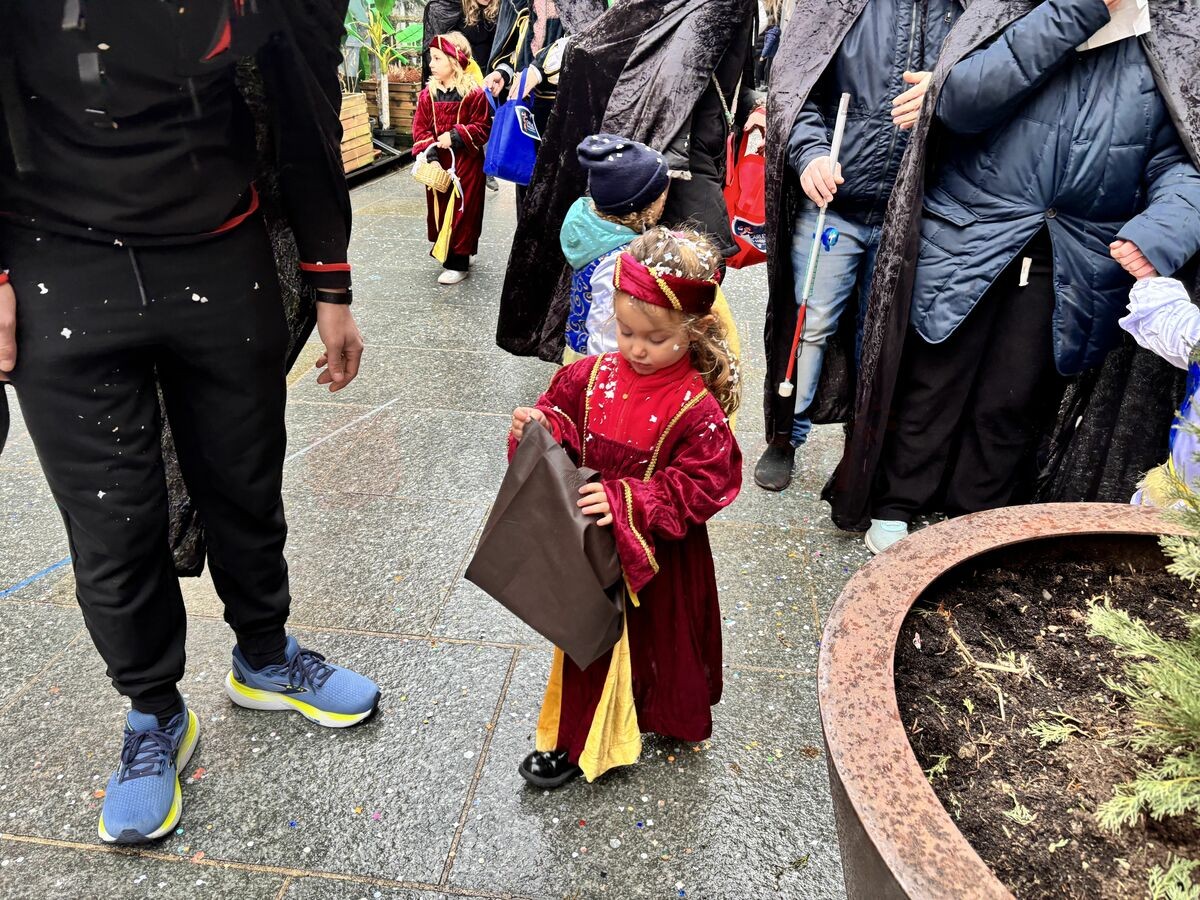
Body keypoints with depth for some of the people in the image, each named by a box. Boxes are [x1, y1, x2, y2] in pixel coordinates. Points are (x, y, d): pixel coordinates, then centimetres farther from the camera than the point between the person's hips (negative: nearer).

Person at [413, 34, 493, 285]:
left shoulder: (474, 94, -9)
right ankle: (445, 252, 26)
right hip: (437, 164, 5)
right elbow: (420, 128, 3)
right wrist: (429, 152, -13)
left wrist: (456, 136, -19)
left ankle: (459, 262, 7)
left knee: (462, 210, 0)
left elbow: (482, 128, -8)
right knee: (439, 208, 11)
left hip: (466, 164, -5)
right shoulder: (428, 94, 4)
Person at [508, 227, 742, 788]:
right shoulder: (593, 376, -7)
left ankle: (669, 718, 45)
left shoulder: (696, 407, -21)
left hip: (660, 554, -4)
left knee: (662, 635, 18)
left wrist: (628, 501, -31)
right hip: (592, 546, 5)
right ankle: (577, 736, 42)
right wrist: (539, 425, -18)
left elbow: (701, 485, -22)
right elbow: (561, 415, 6)